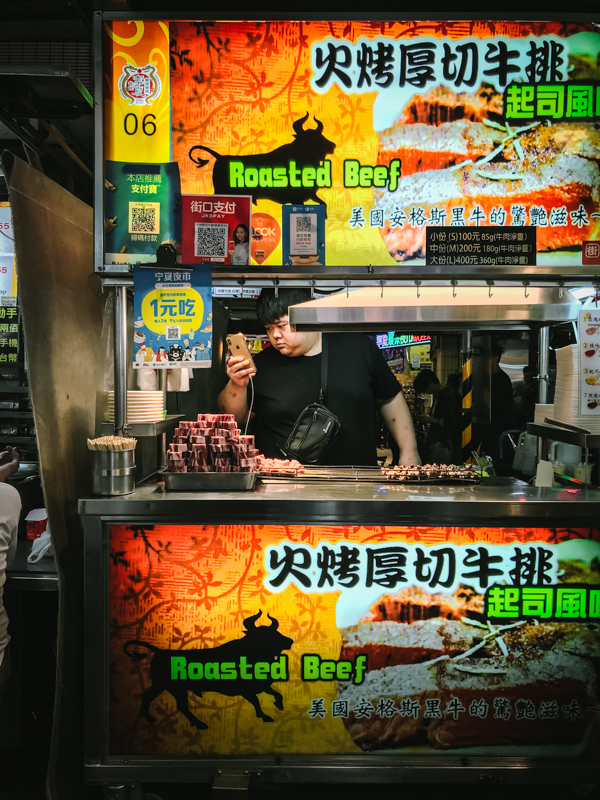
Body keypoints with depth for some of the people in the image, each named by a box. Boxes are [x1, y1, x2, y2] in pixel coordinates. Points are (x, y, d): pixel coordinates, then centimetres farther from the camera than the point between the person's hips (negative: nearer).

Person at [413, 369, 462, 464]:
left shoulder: (448, 396, -15)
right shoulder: (437, 394, 12)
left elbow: (452, 423, -20)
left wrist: (430, 419, -16)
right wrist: (427, 417, 8)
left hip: (442, 445, -9)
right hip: (434, 442, 9)